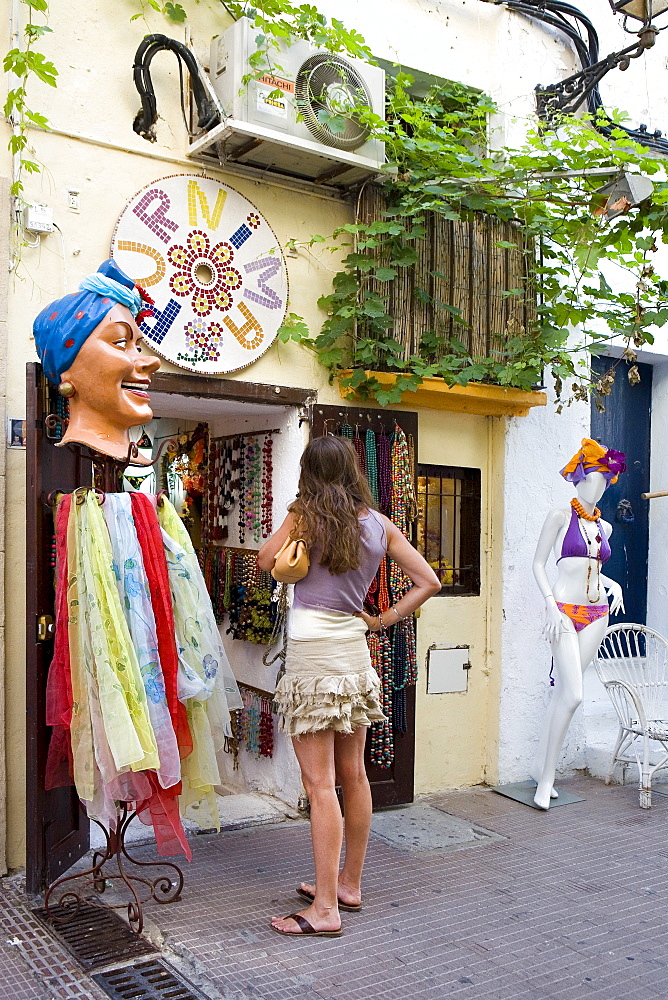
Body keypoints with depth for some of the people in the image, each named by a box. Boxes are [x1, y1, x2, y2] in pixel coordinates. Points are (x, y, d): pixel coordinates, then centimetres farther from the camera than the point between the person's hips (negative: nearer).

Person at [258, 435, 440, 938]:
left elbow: (266, 562, 4)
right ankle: (349, 884, 29)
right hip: (355, 654, 6)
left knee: (320, 784, -3)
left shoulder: (306, 516, -8)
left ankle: (325, 908, 3)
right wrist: (383, 620, 9)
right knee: (354, 775, 15)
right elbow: (429, 581, 5)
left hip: (312, 656, -6)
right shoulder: (380, 524, 5)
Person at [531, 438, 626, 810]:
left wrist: (614, 584, 8)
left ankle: (542, 766, 15)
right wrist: (551, 604, -14)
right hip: (565, 609, -5)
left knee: (565, 693, 5)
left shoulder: (604, 527, 15)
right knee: (573, 694, -14)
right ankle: (546, 778, -4)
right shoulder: (560, 516, -2)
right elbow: (539, 564, -3)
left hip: (597, 613, 6)